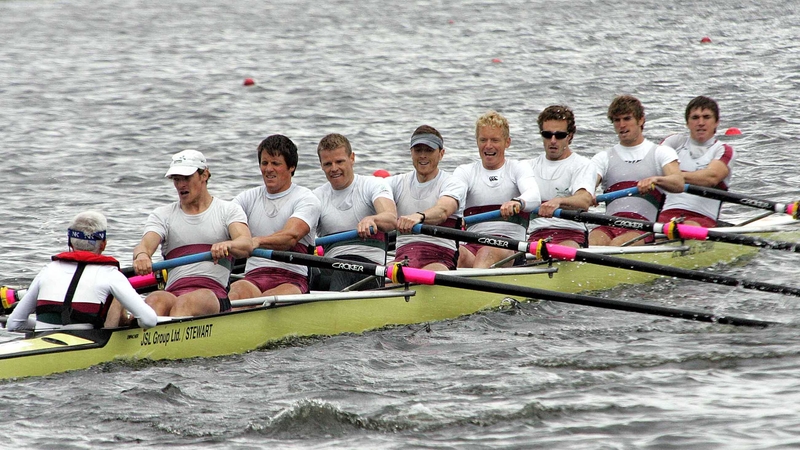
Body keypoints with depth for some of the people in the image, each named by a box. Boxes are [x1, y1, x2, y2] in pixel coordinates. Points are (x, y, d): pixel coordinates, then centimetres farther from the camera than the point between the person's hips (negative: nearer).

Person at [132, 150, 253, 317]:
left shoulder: (228, 210, 14)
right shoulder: (162, 215, 21)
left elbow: (247, 245, -5)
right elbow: (146, 243, 0)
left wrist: (227, 245, -31)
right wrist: (141, 255, -27)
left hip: (214, 295, -2)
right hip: (173, 292, 2)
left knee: (185, 303, -38)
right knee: (154, 300, -35)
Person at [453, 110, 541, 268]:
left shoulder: (519, 168, 12)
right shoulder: (465, 171, 18)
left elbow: (534, 197, -11)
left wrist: (517, 202, -37)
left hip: (510, 247, -3)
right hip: (472, 245, 3)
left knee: (488, 253, -38)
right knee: (456, 253, -34)